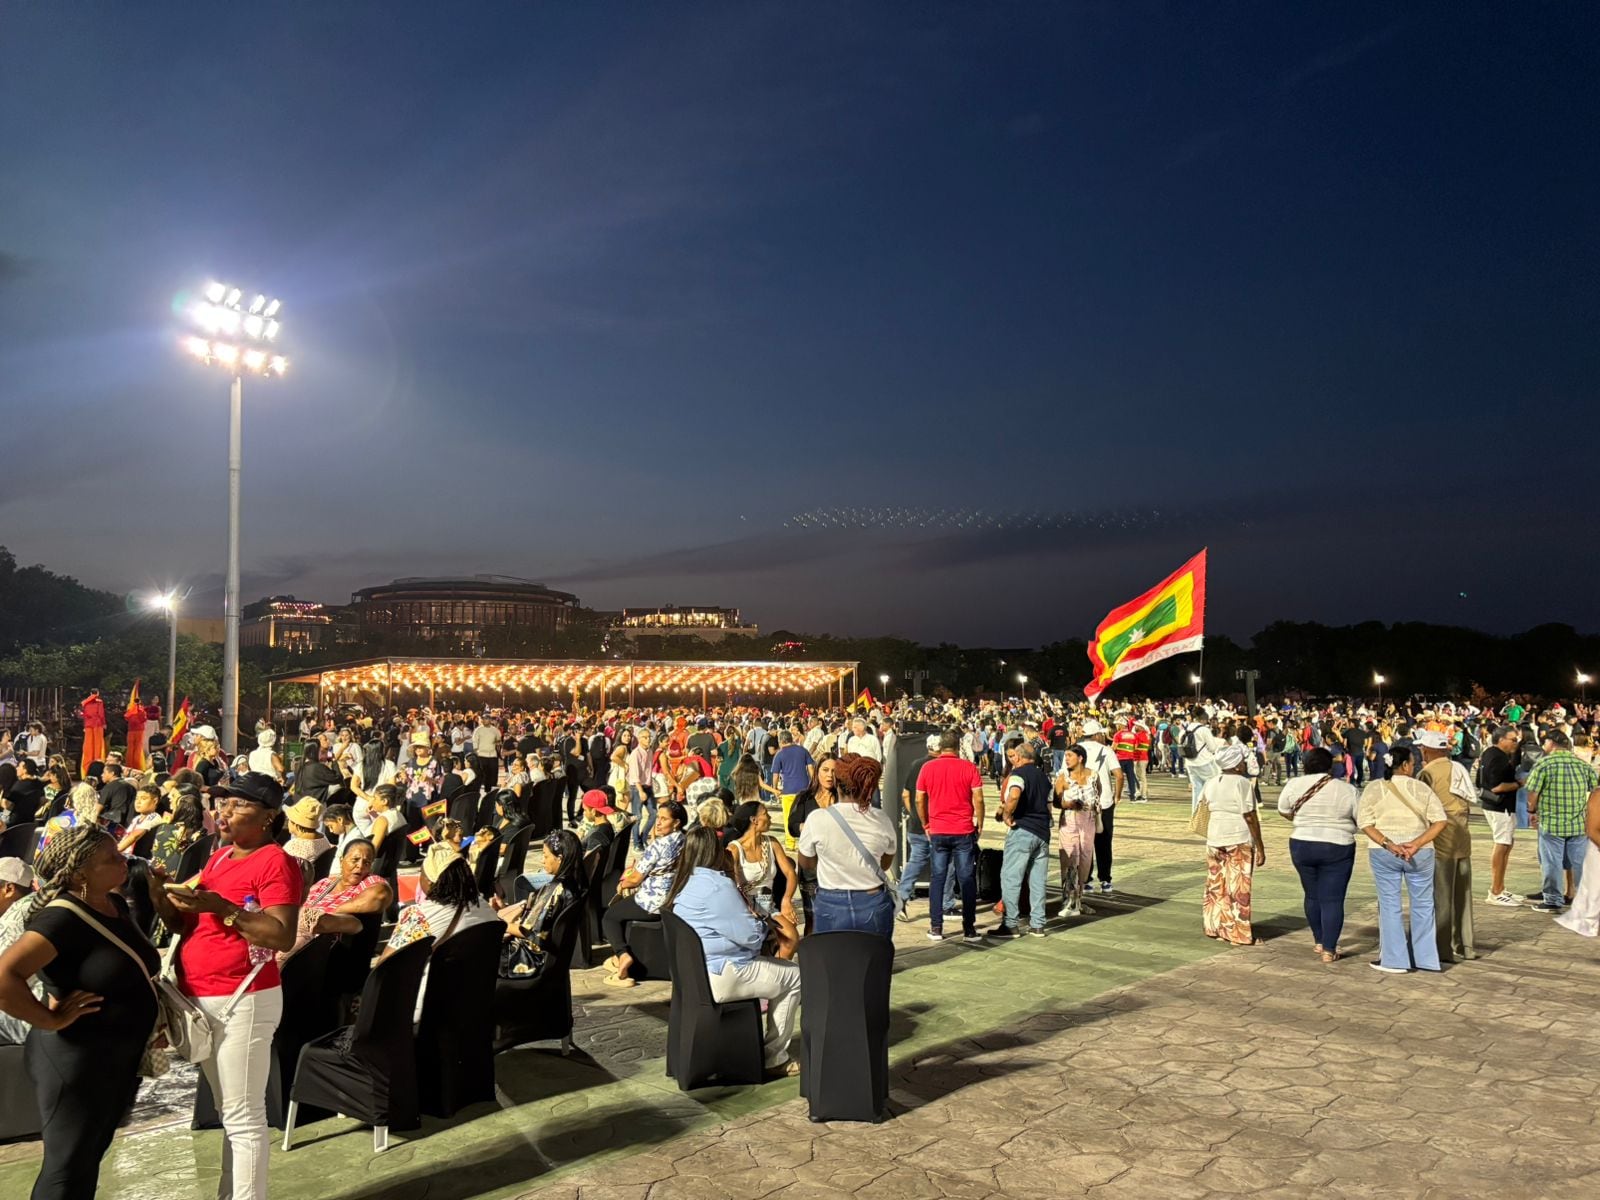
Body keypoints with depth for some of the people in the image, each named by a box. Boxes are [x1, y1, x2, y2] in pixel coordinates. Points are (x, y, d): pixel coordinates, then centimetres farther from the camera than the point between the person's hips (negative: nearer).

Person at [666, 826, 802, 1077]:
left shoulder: (681, 883, 7)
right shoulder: (717, 886, -22)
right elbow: (752, 936, -19)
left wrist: (745, 912, 7)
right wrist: (757, 919, 1)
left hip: (692, 974, 10)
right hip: (720, 979, -10)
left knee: (770, 962, 25)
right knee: (795, 976, 4)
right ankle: (773, 1059, 10)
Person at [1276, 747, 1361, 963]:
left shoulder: (1294, 784, -4)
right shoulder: (1347, 790, -8)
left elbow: (1284, 810, 9)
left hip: (1302, 846, 2)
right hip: (1337, 848, -2)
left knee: (1312, 895, 17)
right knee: (1332, 899, 2)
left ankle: (1319, 941, 27)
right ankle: (1329, 949, 1)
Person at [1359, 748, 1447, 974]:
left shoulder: (1374, 788, -1)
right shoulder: (1421, 788, 1)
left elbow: (1365, 822, -9)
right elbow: (1439, 821, -6)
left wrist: (1388, 844, -13)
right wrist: (1417, 844, -13)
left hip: (1383, 854, -1)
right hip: (1420, 854, 1)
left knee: (1390, 905, 5)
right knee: (1422, 904, 13)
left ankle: (1394, 960, 8)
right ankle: (1425, 958, 20)